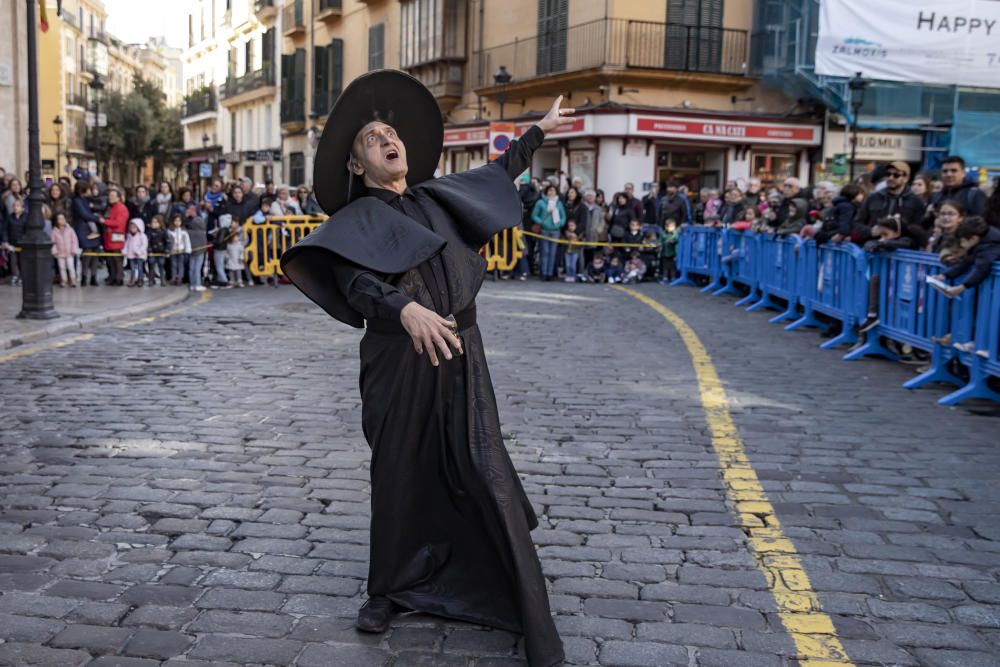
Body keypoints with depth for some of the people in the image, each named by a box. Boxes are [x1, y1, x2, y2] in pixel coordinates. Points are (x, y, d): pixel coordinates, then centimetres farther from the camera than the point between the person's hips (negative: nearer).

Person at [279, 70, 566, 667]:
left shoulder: (435, 197, 14)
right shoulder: (358, 218, 0)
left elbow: (496, 174, 32)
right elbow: (355, 279, -20)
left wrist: (539, 131, 42)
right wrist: (407, 309, -38)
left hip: (461, 358, 3)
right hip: (401, 363, -2)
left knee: (485, 476, -3)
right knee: (402, 477, 7)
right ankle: (391, 590, 28)